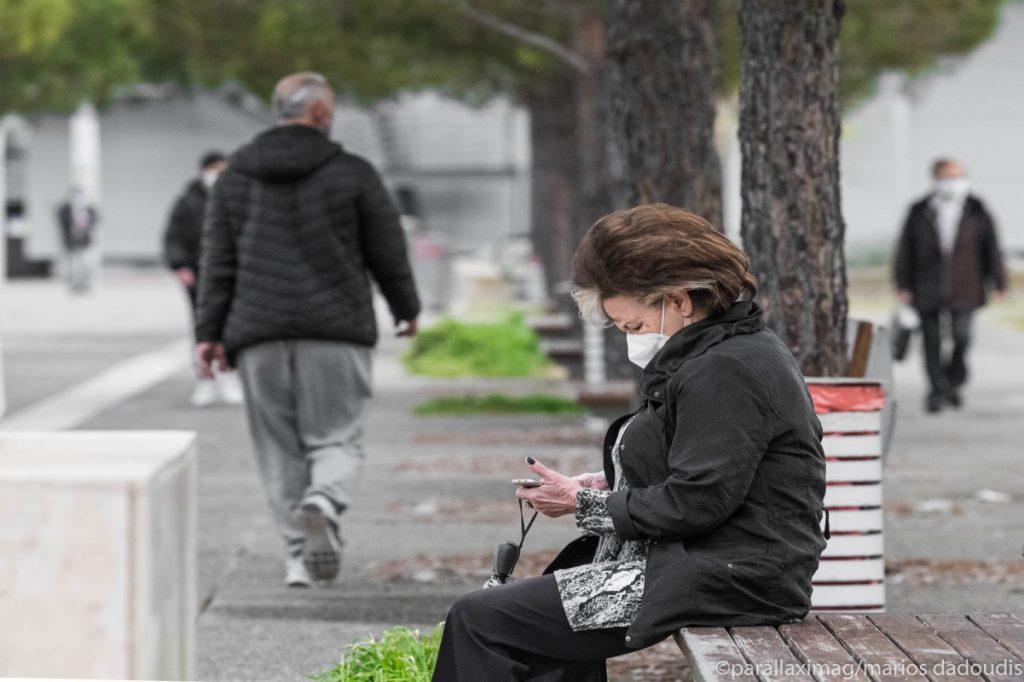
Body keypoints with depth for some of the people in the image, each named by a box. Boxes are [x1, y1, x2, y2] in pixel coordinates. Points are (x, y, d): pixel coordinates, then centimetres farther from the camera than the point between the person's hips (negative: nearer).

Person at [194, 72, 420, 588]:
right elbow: (387, 252, 5)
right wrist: (406, 309, 21)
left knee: (280, 451, 10)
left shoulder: (235, 177, 9)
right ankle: (323, 505, -26)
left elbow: (217, 261, 5)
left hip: (259, 334, 3)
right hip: (336, 331, -2)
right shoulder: (352, 174, 0)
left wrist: (209, 333, 6)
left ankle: (300, 554, 6)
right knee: (336, 440, 3)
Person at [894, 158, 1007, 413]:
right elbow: (905, 249, 5)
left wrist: (997, 282, 5)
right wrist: (903, 285, 2)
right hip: (928, 290, 0)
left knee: (962, 335, -8)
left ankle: (954, 382, 17)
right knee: (931, 340, 0)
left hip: (964, 289, 0)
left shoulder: (976, 211, 3)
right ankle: (937, 390, 11)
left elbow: (991, 246, 7)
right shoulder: (919, 213, 2)